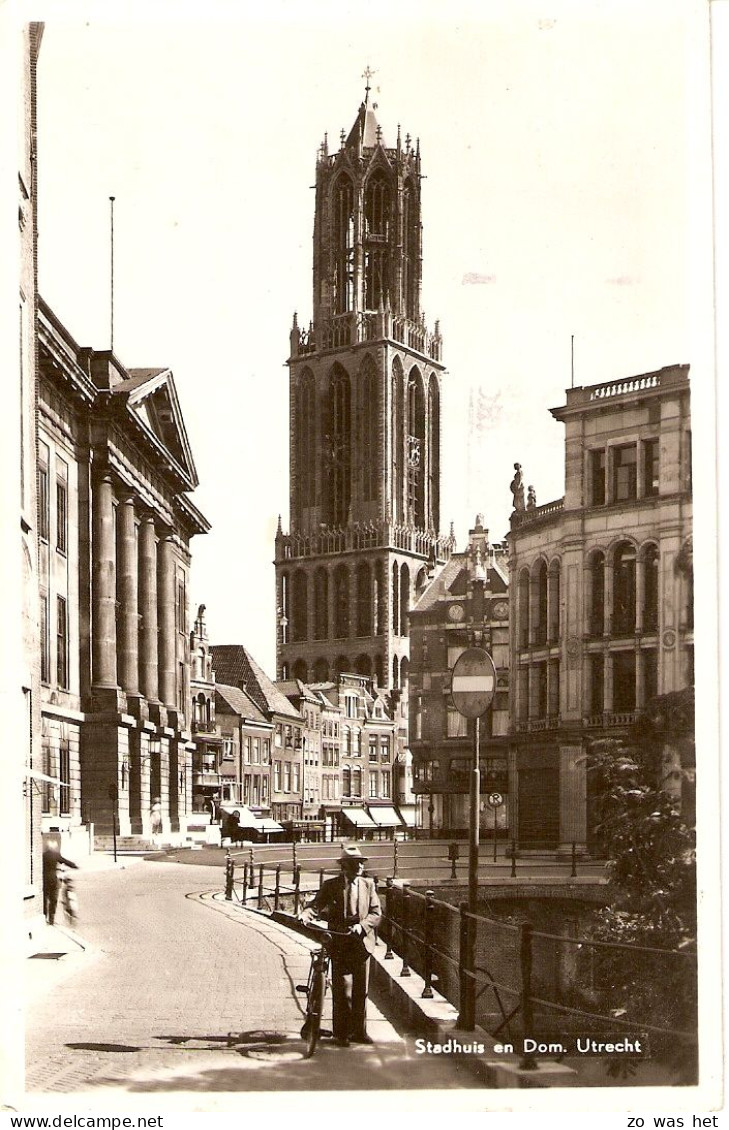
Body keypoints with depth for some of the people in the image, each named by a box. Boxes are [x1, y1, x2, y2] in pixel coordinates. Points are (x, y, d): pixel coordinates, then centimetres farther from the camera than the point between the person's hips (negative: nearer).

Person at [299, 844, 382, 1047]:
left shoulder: (368, 885, 8)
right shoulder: (330, 886, 1)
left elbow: (376, 913, 4)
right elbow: (316, 905, -7)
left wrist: (361, 926, -13)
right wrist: (305, 915, -29)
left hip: (362, 943, 3)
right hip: (340, 944, -3)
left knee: (361, 990, 9)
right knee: (343, 991, -5)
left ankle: (359, 1031, 20)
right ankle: (341, 1033, 4)